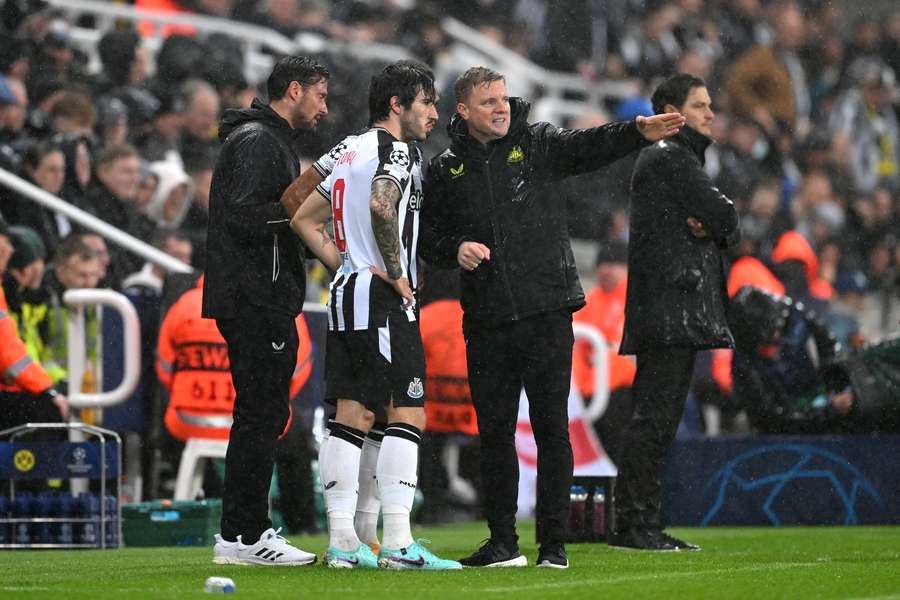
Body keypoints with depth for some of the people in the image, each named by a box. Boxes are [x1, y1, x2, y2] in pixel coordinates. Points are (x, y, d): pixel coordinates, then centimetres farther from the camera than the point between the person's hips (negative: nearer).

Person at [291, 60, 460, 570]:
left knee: (353, 415, 7)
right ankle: (397, 542, -16)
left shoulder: (352, 150, 19)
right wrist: (396, 274, -18)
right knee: (408, 414, -9)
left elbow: (305, 219, 23)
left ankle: (342, 541, 5)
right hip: (383, 300, -9)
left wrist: (345, 267, 16)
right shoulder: (397, 151, -8)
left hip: (345, 295, 9)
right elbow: (382, 205, -28)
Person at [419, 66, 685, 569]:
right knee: (494, 431, 7)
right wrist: (455, 249, -8)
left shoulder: (537, 144, 3)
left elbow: (588, 147, -14)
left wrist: (639, 132, -32)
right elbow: (429, 236, 14)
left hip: (547, 313, -2)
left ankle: (554, 543, 4)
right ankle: (503, 543, 16)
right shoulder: (447, 170, 8)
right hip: (486, 321, 2)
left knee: (552, 428, -1)